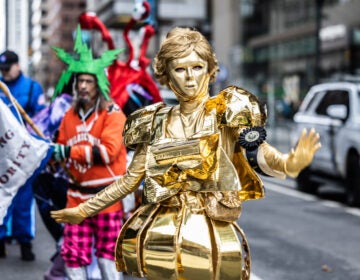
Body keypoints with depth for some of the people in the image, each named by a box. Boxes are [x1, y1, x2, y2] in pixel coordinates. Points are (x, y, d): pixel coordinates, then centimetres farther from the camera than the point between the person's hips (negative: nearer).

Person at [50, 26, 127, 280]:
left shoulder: (112, 114, -9)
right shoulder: (71, 115, 9)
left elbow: (108, 152, -22)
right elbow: (62, 149, 18)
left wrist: (70, 151, -22)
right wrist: (51, 154, -5)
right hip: (77, 195, 5)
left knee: (107, 252, 4)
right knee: (73, 253, 5)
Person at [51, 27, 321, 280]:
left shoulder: (227, 111, -1)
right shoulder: (156, 122, 8)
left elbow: (257, 151, -18)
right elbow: (130, 180, 15)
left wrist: (288, 163, -40)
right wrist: (83, 210, 17)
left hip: (211, 236, -3)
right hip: (162, 234, 3)